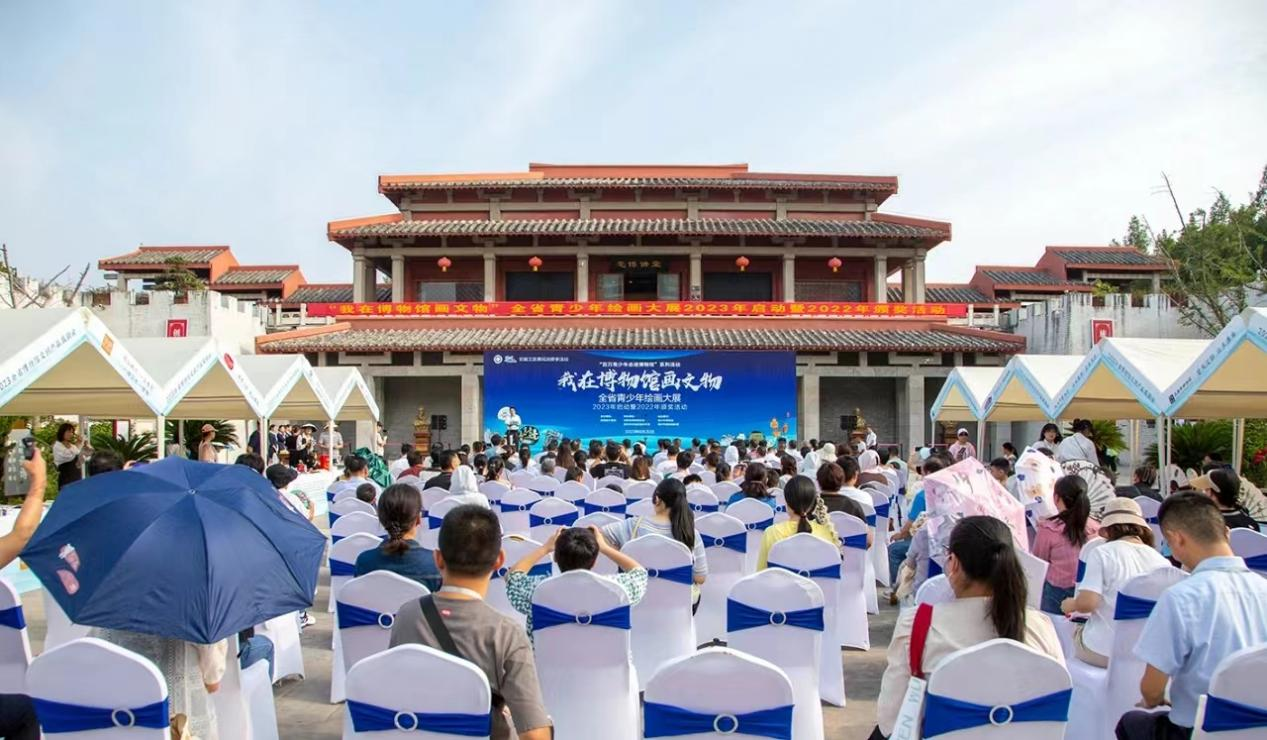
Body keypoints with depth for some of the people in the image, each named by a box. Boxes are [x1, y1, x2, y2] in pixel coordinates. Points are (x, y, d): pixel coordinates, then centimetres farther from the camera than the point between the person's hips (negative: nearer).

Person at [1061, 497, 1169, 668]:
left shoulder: (1102, 553, -12)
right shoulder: (1162, 561, -3)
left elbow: (1087, 603, -19)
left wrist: (1070, 604, 3)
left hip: (1103, 652, -3)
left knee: (1077, 630, 29)